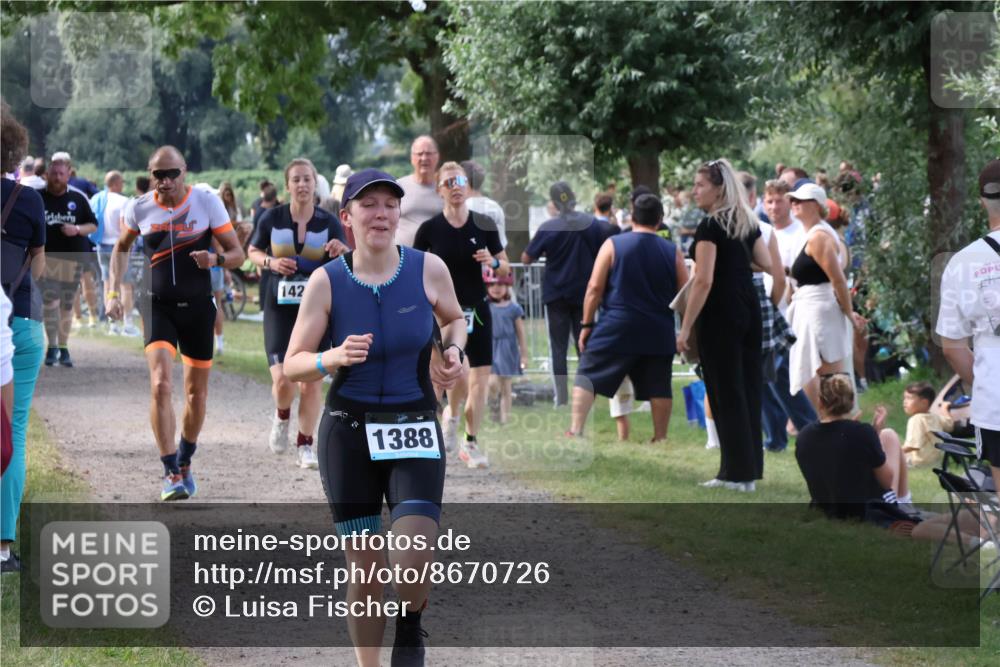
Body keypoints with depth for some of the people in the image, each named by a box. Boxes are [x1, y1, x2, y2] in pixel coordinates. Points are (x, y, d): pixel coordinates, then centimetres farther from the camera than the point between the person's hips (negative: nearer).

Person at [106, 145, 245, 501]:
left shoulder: (207, 203, -8)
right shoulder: (139, 208, -3)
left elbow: (237, 253, -3)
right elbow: (121, 248, 17)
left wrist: (216, 259, -26)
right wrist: (113, 292, 7)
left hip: (198, 308, 1)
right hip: (158, 307, -1)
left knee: (197, 392, 10)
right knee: (160, 384, -19)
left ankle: (185, 463, 33)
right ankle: (171, 473, -16)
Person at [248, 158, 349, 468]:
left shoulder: (329, 223, -1)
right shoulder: (272, 218, -1)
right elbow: (253, 251, 14)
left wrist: (340, 253, -23)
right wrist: (271, 262, -7)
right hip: (279, 306, -1)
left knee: (312, 380, -1)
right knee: (282, 379, -12)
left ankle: (305, 445, 15)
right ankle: (282, 417, 23)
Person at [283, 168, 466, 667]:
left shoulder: (428, 269, -4)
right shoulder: (326, 281, -6)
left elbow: (454, 318, 18)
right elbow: (292, 365, -2)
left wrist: (453, 352, -2)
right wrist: (334, 358, -21)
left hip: (415, 432, 0)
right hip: (349, 433, 0)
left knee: (415, 564, -17)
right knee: (364, 570, 4)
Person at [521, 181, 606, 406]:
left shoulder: (548, 227, -12)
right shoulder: (592, 223, -6)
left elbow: (526, 259, -7)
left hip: (556, 294, -2)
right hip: (584, 293, 2)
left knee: (558, 348, 4)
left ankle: (562, 400, 0)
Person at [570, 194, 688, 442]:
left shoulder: (613, 245, -1)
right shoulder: (672, 252, 5)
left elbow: (595, 287, -4)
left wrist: (586, 324, 2)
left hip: (616, 328, -2)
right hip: (658, 333, 2)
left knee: (587, 376, 2)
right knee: (658, 385, 10)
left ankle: (575, 431, -8)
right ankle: (660, 439, 12)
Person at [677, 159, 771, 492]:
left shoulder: (710, 226, -13)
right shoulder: (749, 223, 10)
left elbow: (703, 281, -18)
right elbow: (766, 264, 11)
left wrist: (685, 328, -16)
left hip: (720, 315, -8)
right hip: (750, 311, 8)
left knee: (726, 393, -1)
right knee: (748, 389, 10)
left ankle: (738, 473, 0)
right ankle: (750, 468, 14)